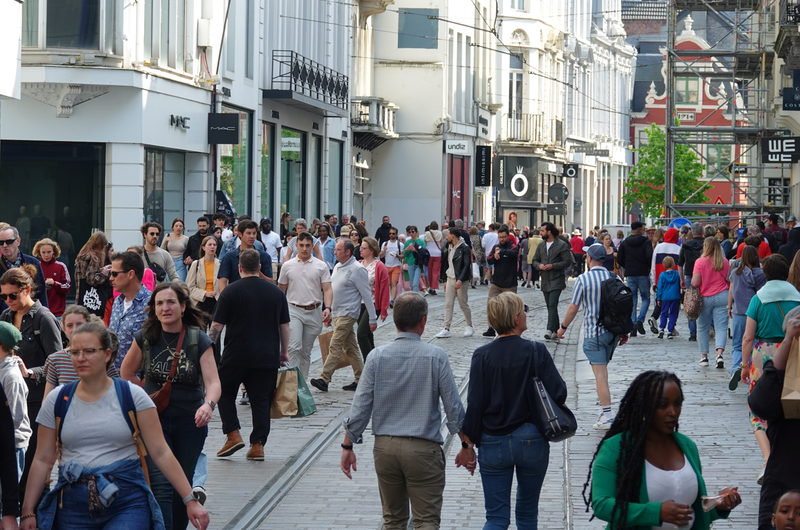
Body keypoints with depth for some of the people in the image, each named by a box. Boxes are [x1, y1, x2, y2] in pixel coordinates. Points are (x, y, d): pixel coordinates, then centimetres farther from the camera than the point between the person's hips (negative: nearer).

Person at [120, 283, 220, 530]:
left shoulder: (199, 340, -8)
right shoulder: (145, 338, -5)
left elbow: (213, 382, -16)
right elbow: (126, 373, 12)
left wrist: (208, 405, -35)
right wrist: (150, 394, 4)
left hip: (189, 422, 1)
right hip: (154, 419, 0)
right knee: (161, 486, -12)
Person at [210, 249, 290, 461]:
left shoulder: (231, 291, -4)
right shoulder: (276, 292, 6)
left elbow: (217, 326, -4)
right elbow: (285, 326, 11)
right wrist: (284, 352, 21)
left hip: (236, 356, -2)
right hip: (268, 357, 2)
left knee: (225, 393, 15)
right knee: (261, 400, 6)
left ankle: (233, 434, 2)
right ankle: (258, 445, 1)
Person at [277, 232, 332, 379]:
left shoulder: (321, 266, 3)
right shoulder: (288, 266, 5)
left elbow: (327, 289, -1)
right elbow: (281, 290, 12)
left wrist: (327, 308, -17)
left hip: (314, 312, 1)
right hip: (294, 311, -1)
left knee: (306, 351, 8)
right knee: (294, 347, -16)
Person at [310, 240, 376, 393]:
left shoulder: (358, 270, -12)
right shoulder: (337, 267, 14)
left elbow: (367, 295, -12)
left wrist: (373, 319, -12)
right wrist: (328, 309, 19)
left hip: (347, 314, -9)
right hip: (337, 313, 9)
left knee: (335, 346, -14)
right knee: (350, 348, 11)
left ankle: (324, 379, -18)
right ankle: (360, 379, 16)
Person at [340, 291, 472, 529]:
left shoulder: (377, 356, -3)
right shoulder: (435, 356, -8)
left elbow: (361, 406, -1)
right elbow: (454, 407, -4)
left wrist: (348, 447, 8)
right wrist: (467, 447, 7)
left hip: (385, 447, 3)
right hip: (423, 448, -3)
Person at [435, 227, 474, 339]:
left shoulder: (464, 248, -12)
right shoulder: (448, 248, 13)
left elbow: (466, 266, -18)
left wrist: (460, 280, -26)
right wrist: (445, 280, 15)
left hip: (460, 280, -7)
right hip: (450, 278, 7)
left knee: (463, 304, 2)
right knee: (448, 304, 0)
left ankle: (470, 327, 18)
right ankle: (446, 329, -3)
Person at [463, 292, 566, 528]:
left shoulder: (482, 356, -6)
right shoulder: (536, 352, -10)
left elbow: (475, 405, -6)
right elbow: (558, 394, -11)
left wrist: (470, 442, 4)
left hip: (493, 443, 1)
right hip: (532, 441, -1)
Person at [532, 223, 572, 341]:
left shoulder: (562, 245, -6)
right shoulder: (541, 245, 14)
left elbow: (567, 262, -10)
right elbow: (535, 260, 18)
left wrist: (553, 266, -18)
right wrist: (539, 265, -5)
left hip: (557, 280, -7)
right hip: (545, 280, 7)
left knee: (552, 305, -18)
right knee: (550, 306, 9)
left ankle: (550, 330, -26)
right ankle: (556, 331, 15)